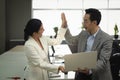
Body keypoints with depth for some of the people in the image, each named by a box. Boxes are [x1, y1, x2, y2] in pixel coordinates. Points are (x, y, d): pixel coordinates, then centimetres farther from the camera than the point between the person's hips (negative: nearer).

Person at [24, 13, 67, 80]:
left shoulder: (43, 38, -4)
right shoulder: (29, 45, -24)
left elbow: (57, 41, 6)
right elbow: (40, 63, -25)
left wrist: (63, 25, 2)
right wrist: (58, 67, -29)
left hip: (45, 74, 7)